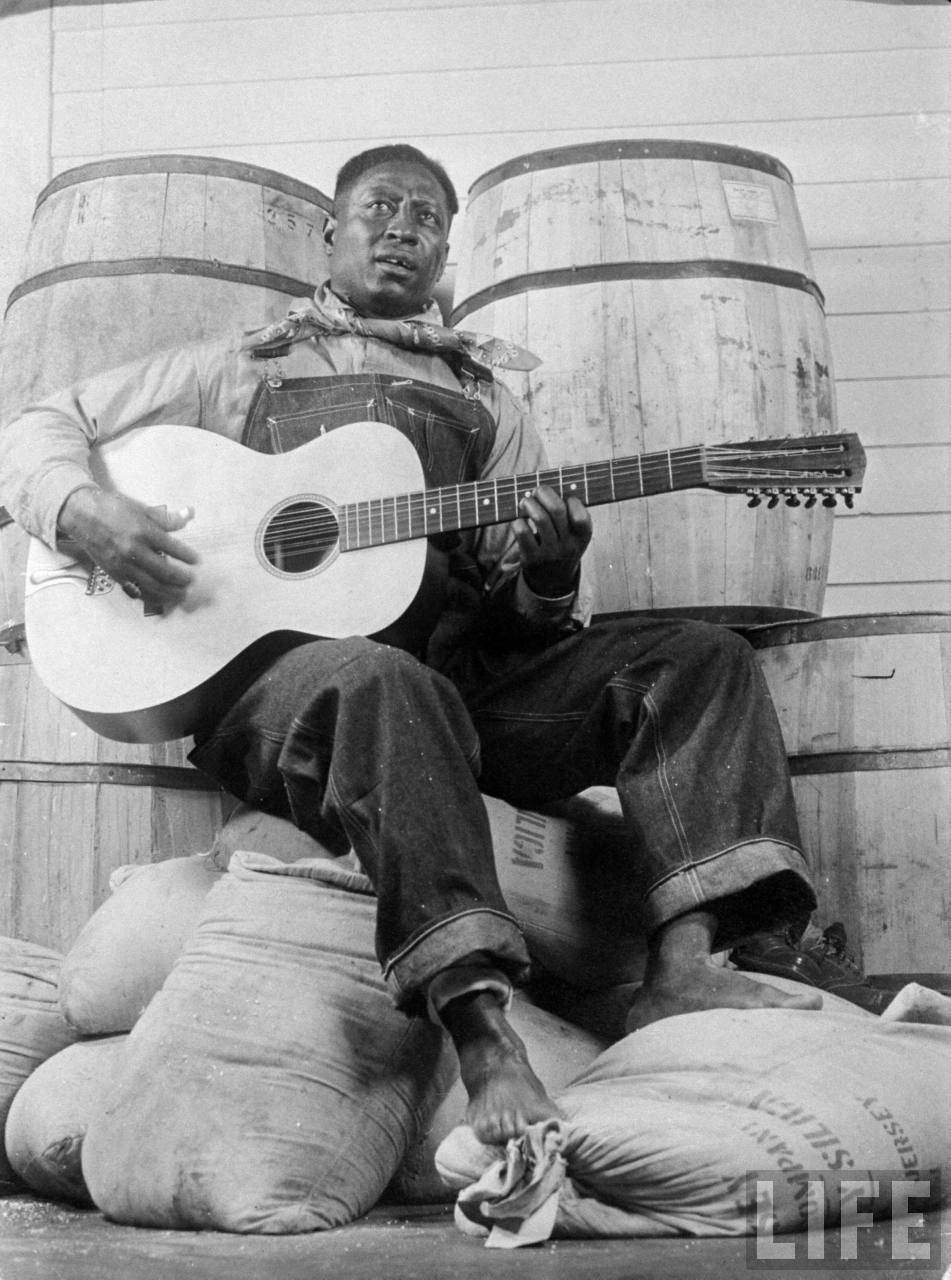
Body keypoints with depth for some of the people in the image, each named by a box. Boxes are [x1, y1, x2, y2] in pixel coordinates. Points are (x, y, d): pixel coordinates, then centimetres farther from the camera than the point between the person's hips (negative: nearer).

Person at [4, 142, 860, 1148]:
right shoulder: (245, 366, 18)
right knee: (387, 683, -40)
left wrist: (546, 580, -7)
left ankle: (681, 967, -31)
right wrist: (89, 513, -8)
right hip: (276, 662, -4)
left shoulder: (479, 398, 25)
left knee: (699, 659, -14)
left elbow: (524, 619, 19)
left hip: (463, 670, 4)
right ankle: (482, 1035, -45)